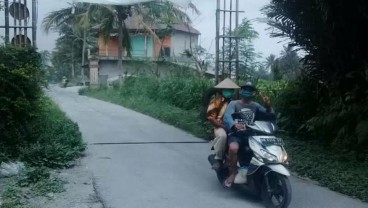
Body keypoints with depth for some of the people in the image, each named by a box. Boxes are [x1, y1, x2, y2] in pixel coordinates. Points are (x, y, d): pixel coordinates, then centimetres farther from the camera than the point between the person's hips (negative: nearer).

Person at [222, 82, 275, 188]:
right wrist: (234, 125, -41)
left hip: (250, 135, 4)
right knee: (233, 148, -36)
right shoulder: (234, 104, 1)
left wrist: (268, 106, -18)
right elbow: (227, 117, -18)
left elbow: (270, 115, 5)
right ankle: (233, 172, -12)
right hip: (236, 134, -4)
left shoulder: (256, 106, 14)